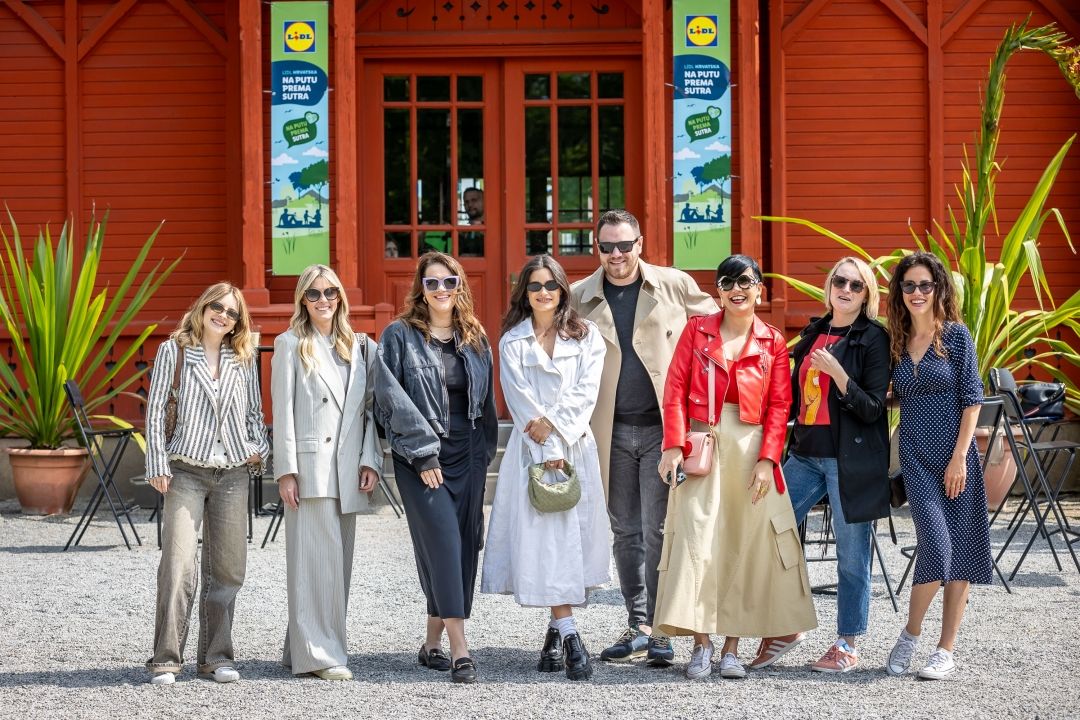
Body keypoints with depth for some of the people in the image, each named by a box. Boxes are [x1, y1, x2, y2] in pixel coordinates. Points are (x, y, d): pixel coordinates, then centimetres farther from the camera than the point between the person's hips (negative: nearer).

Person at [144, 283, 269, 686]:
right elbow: (155, 409, 1)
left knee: (227, 569, 6)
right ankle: (166, 659, -7)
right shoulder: (175, 350, 1)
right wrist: (157, 464, -6)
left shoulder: (244, 357, 11)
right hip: (186, 471, -4)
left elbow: (255, 410, 20)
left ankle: (216, 656, 14)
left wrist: (259, 447, 2)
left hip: (233, 474, 4)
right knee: (178, 567, -12)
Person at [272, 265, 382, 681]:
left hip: (347, 470, 5)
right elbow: (282, 411, -2)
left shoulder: (359, 348, 15)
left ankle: (302, 650, 12)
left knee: (338, 559, 6)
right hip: (309, 467, -5)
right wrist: (286, 470, -10)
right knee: (316, 558, -9)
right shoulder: (291, 345, 3)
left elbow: (369, 408, 13)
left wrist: (370, 460, 2)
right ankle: (317, 654, -10)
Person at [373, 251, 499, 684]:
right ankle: (459, 650, -18)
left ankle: (433, 643, 15)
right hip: (421, 457, -5)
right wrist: (423, 452, -13)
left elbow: (486, 401, 16)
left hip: (467, 456, 5)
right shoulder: (400, 337, -1)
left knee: (464, 546, 3)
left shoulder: (475, 339, 12)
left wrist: (483, 454, 9)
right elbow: (390, 397, -8)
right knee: (444, 542, -14)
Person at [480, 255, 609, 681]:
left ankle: (556, 632, 8)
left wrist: (554, 424, -13)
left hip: (575, 446, 2)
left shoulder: (586, 337, 10)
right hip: (532, 449, -2)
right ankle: (569, 638, -16)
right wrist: (547, 450, -10)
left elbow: (586, 392, 0)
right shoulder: (512, 342, 7)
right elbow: (520, 400, -2)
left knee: (574, 536, -1)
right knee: (545, 538, -11)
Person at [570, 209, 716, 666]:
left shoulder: (675, 285, 2)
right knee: (625, 532, 10)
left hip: (663, 426, -3)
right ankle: (638, 627, 18)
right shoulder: (580, 298, 6)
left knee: (658, 530, -6)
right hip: (611, 431, 3)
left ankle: (660, 631, -2)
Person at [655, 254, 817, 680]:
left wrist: (767, 458, -9)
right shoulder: (697, 331, 6)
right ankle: (701, 645, -3)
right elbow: (676, 389, 1)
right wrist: (673, 446, -10)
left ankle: (732, 647, 7)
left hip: (750, 450, 1)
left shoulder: (772, 342, 7)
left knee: (745, 545, 1)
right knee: (696, 541, -8)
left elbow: (779, 404, 2)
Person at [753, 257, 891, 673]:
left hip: (850, 459, -6)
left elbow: (872, 408, -11)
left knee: (851, 555, 0)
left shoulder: (874, 338, -5)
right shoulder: (814, 333, 14)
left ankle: (847, 645, 11)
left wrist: (836, 372, -20)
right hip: (805, 454, 6)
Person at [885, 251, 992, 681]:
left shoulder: (956, 335, -2)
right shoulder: (896, 341, 8)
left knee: (959, 551, 0)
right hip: (916, 456, 1)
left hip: (955, 455, -1)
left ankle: (946, 651, 7)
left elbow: (972, 399, -5)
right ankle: (909, 637, 5)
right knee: (936, 545, -12)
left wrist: (959, 457, -11)